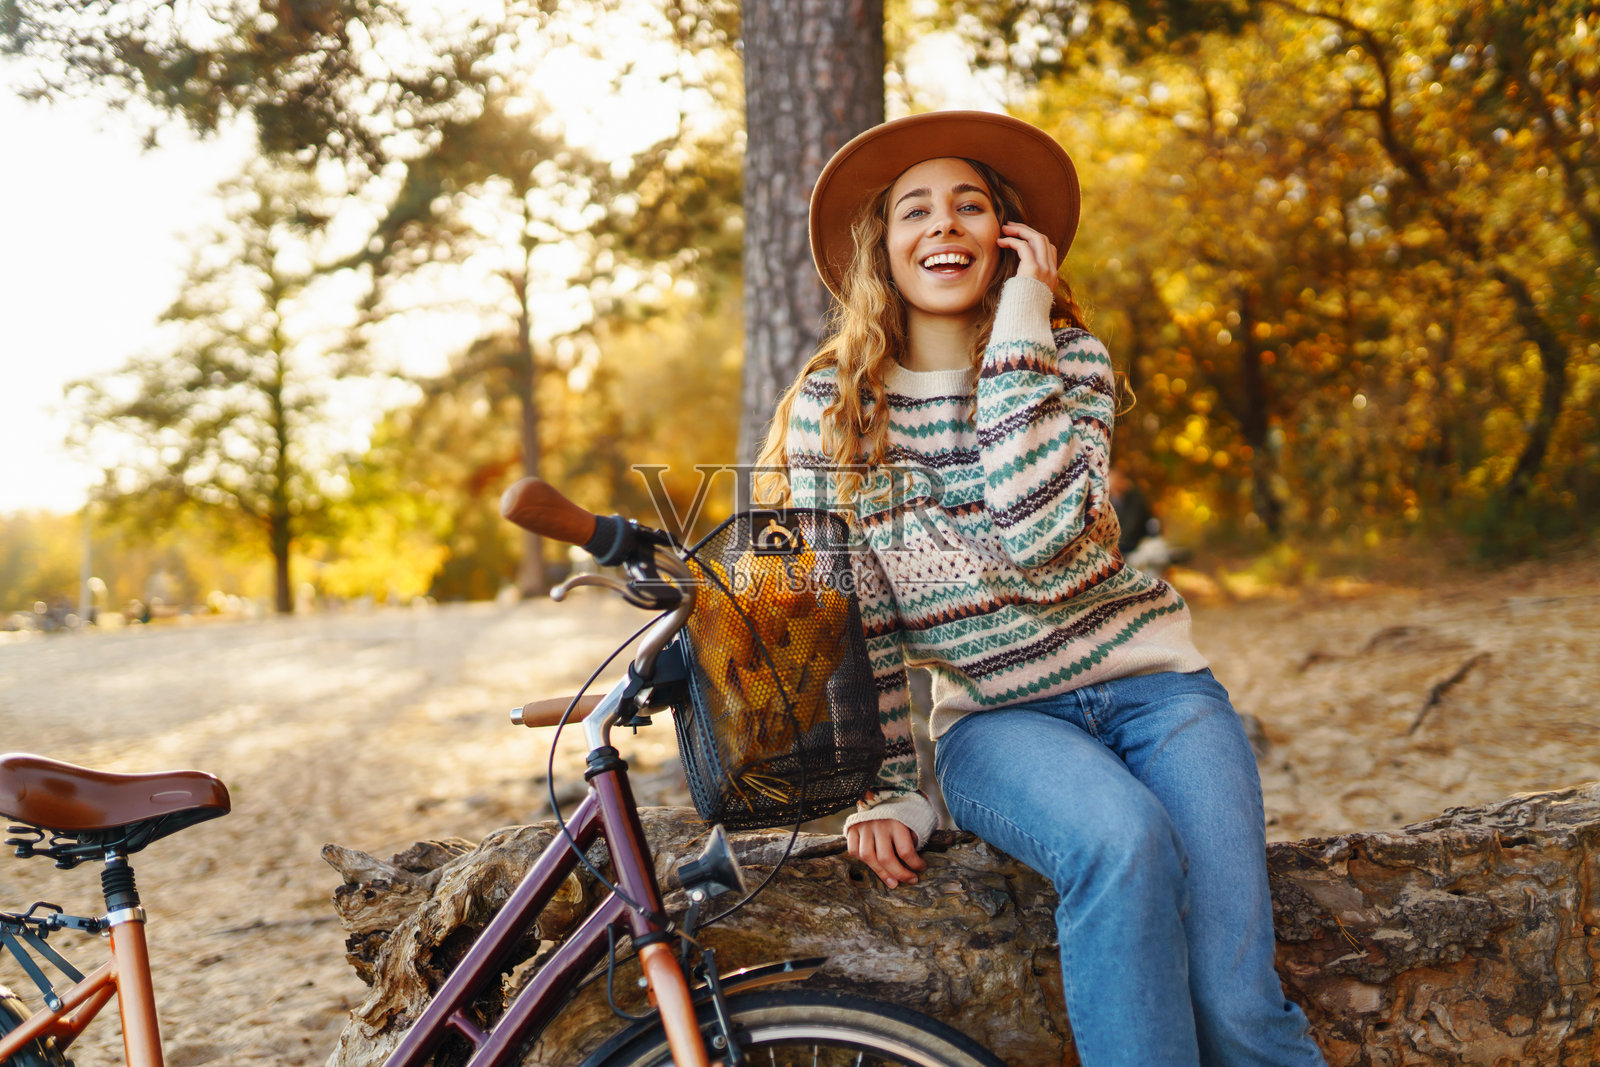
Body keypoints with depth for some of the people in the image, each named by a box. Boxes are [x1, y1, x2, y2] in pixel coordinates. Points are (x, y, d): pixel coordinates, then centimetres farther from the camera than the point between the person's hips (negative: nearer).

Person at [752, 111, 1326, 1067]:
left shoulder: (1071, 357, 0)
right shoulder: (831, 407, 0)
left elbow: (1047, 542, -19)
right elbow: (848, 619, 1)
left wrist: (1017, 332, -16)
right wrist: (887, 793, -6)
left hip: (1145, 682, 1)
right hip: (994, 719, 0)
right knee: (1123, 840, -34)